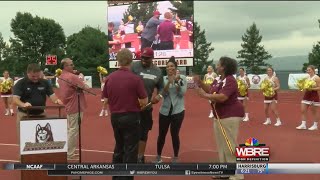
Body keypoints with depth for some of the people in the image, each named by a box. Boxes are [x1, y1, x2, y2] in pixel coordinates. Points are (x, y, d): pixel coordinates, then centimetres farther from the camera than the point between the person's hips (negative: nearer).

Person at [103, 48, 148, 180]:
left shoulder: (109, 78, 0)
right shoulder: (135, 79, -15)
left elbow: (106, 99, 7)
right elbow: (144, 101, -11)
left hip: (115, 117, 5)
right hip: (131, 117, -5)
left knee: (119, 148, 21)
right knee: (130, 150, 5)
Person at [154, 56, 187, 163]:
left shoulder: (182, 78, -2)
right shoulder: (164, 79, 2)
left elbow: (182, 93, -10)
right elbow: (163, 94, -9)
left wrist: (177, 82, -20)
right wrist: (169, 82, -22)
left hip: (177, 111, -2)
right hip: (165, 111, 2)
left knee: (175, 134, 2)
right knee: (161, 135, 7)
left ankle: (176, 158, 19)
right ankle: (158, 157, 23)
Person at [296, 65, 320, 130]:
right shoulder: (307, 77, 11)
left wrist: (312, 89, -24)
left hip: (314, 96, -7)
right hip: (306, 95, 7)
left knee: (314, 112, 4)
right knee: (303, 110, 1)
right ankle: (303, 125, 4)